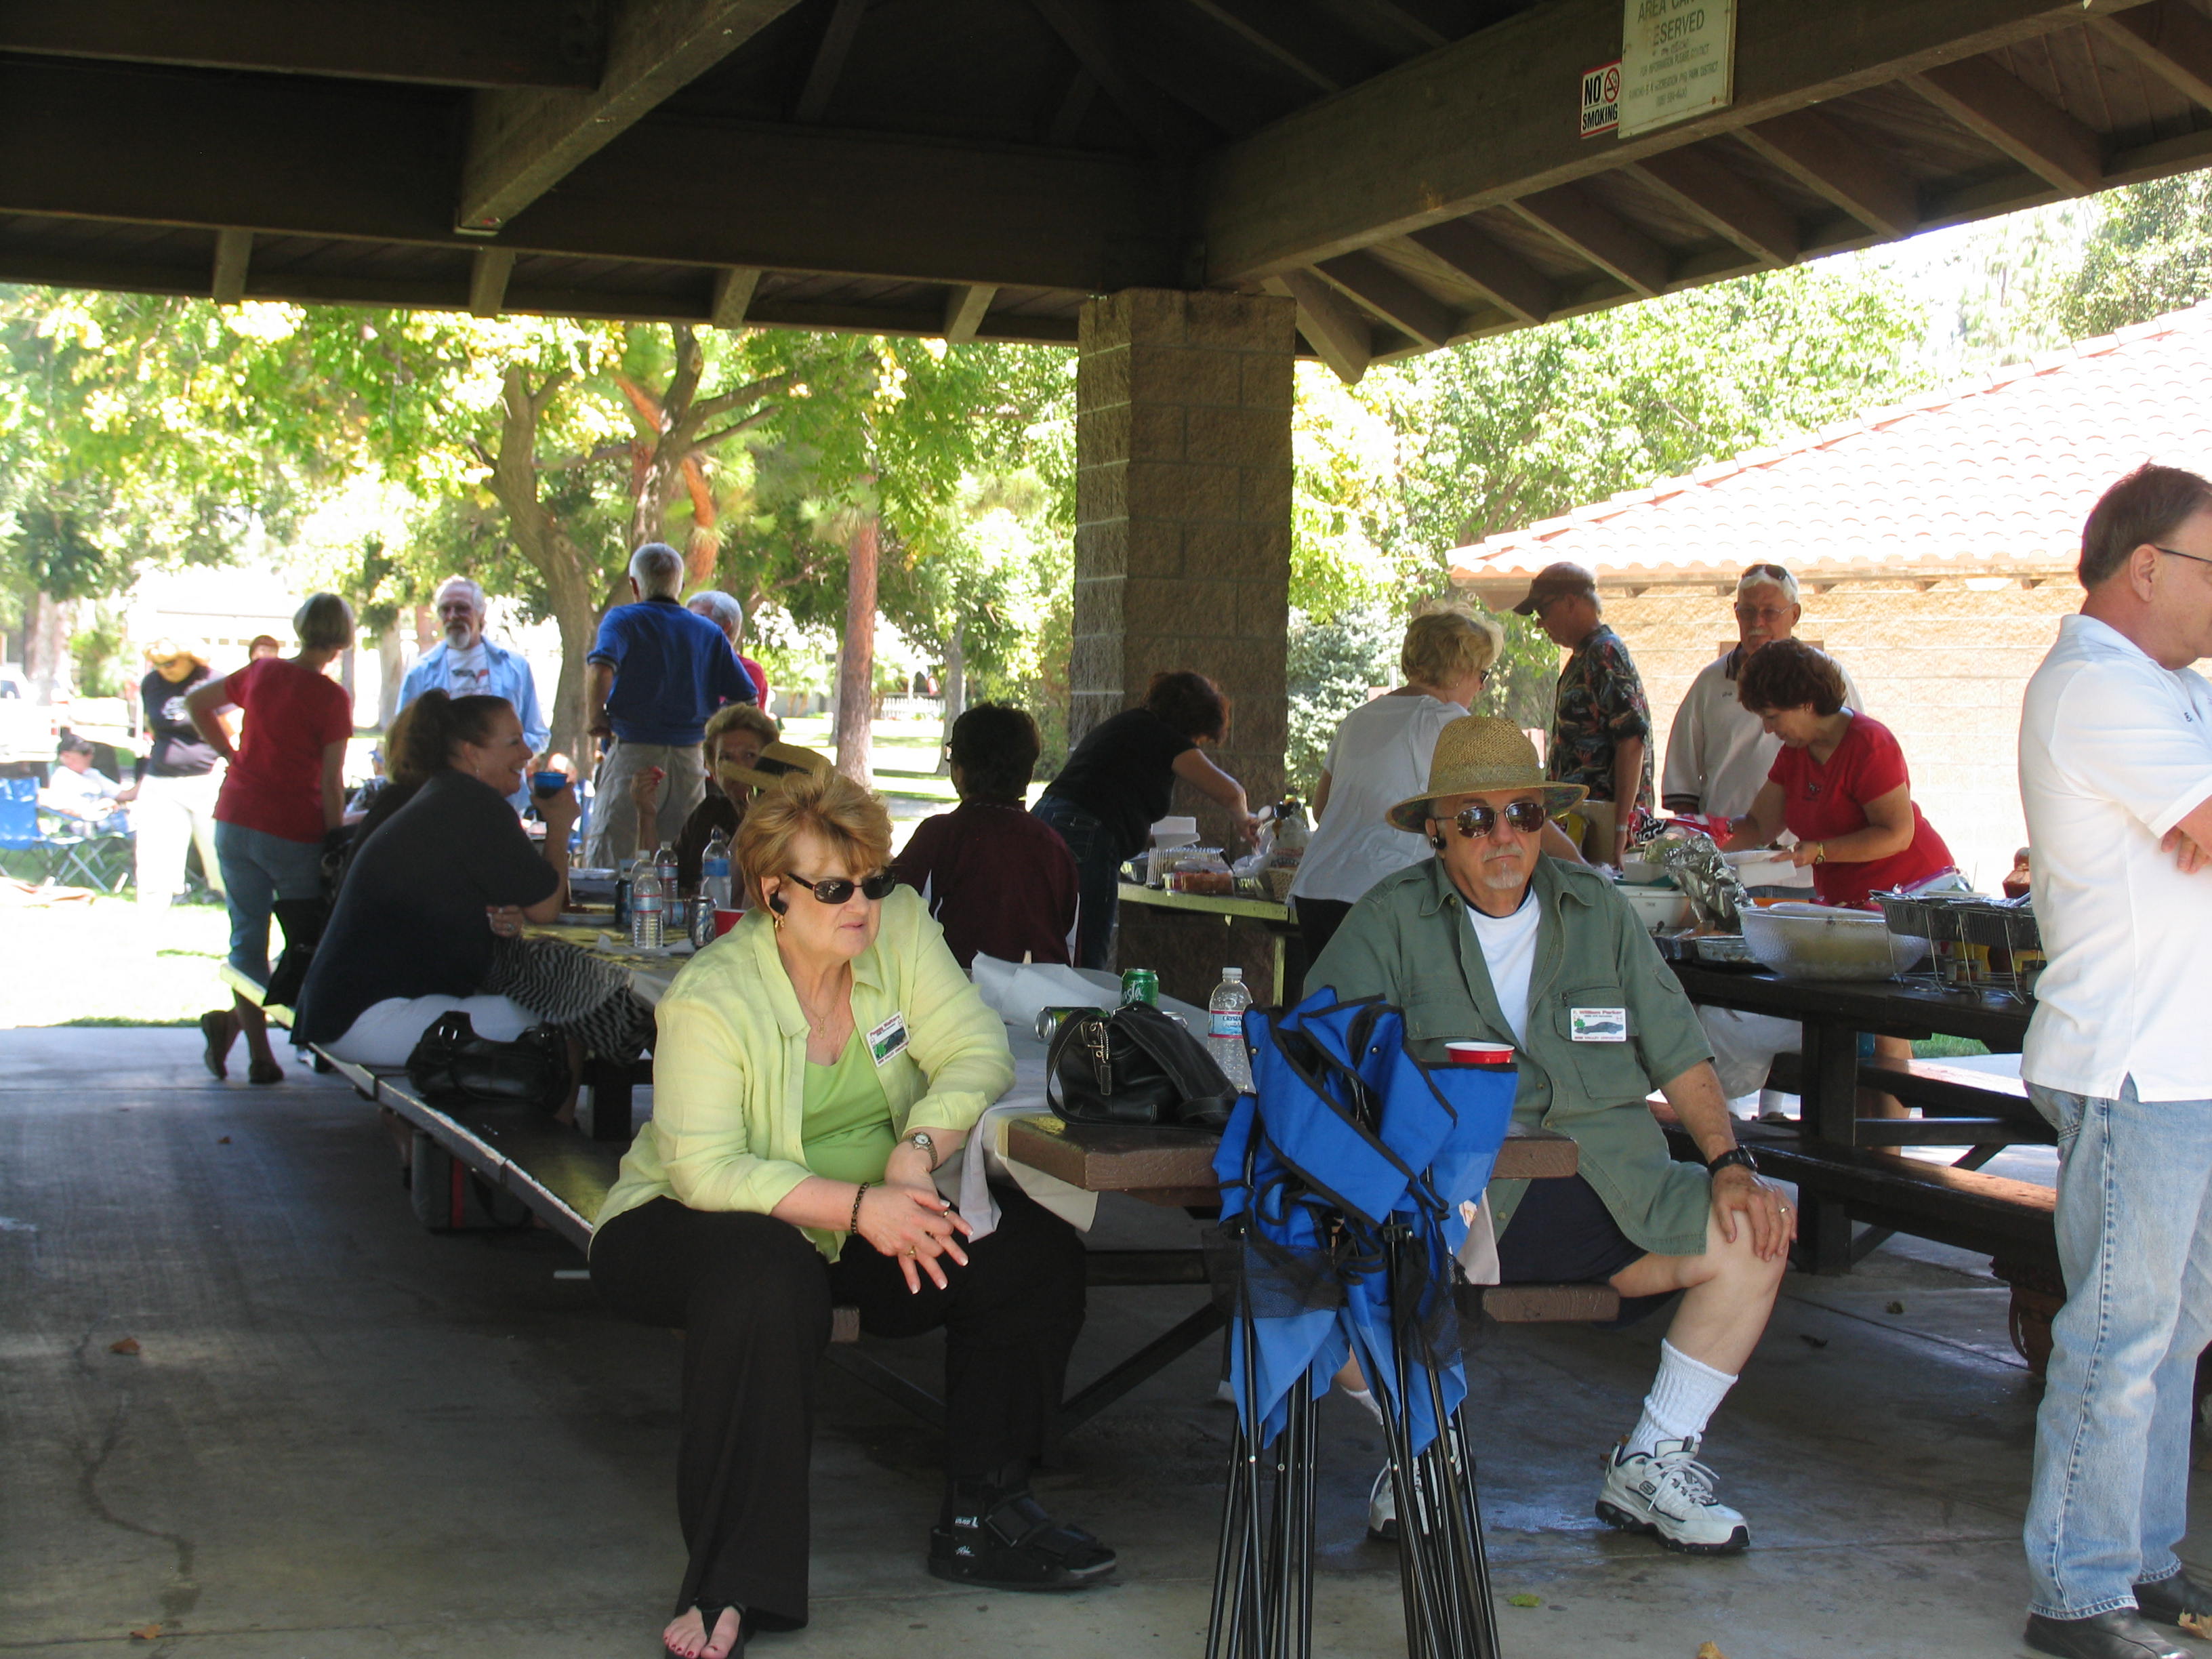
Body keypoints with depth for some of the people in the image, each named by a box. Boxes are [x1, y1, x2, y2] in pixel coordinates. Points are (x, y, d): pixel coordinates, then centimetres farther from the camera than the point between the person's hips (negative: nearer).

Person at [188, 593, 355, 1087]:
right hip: (294, 832, -5)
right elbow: (331, 784, -13)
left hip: (236, 821, 5)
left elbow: (195, 703, 18)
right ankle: (233, 1020, -6)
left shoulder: (261, 672, 5)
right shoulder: (331, 698, -12)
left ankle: (260, 1055, 6)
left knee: (248, 935, 11)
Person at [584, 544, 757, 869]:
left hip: (631, 754, -4)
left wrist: (596, 718, -7)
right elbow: (746, 699, 6)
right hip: (690, 760, 4)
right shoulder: (709, 633, 11)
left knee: (611, 864, -3)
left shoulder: (622, 619, 0)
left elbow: (601, 669, -21)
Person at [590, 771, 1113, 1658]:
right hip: (698, 1224, -5)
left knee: (1034, 1250, -13)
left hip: (870, 1221, 6)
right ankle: (730, 1586, -33)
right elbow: (706, 1169, -28)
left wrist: (919, 1147, -31)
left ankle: (982, 1517, -3)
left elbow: (978, 1050, -12)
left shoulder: (899, 928, -6)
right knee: (766, 1275, -39)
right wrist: (857, 1207, -37)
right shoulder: (709, 1000, -20)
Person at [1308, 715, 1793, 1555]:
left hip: (1610, 1185, 3)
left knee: (1755, 1235, -17)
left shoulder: (1599, 911, 14)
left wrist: (1730, 1161, -2)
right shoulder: (1390, 921, 3)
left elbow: (1678, 1053, 14)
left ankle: (1650, 1465, 3)